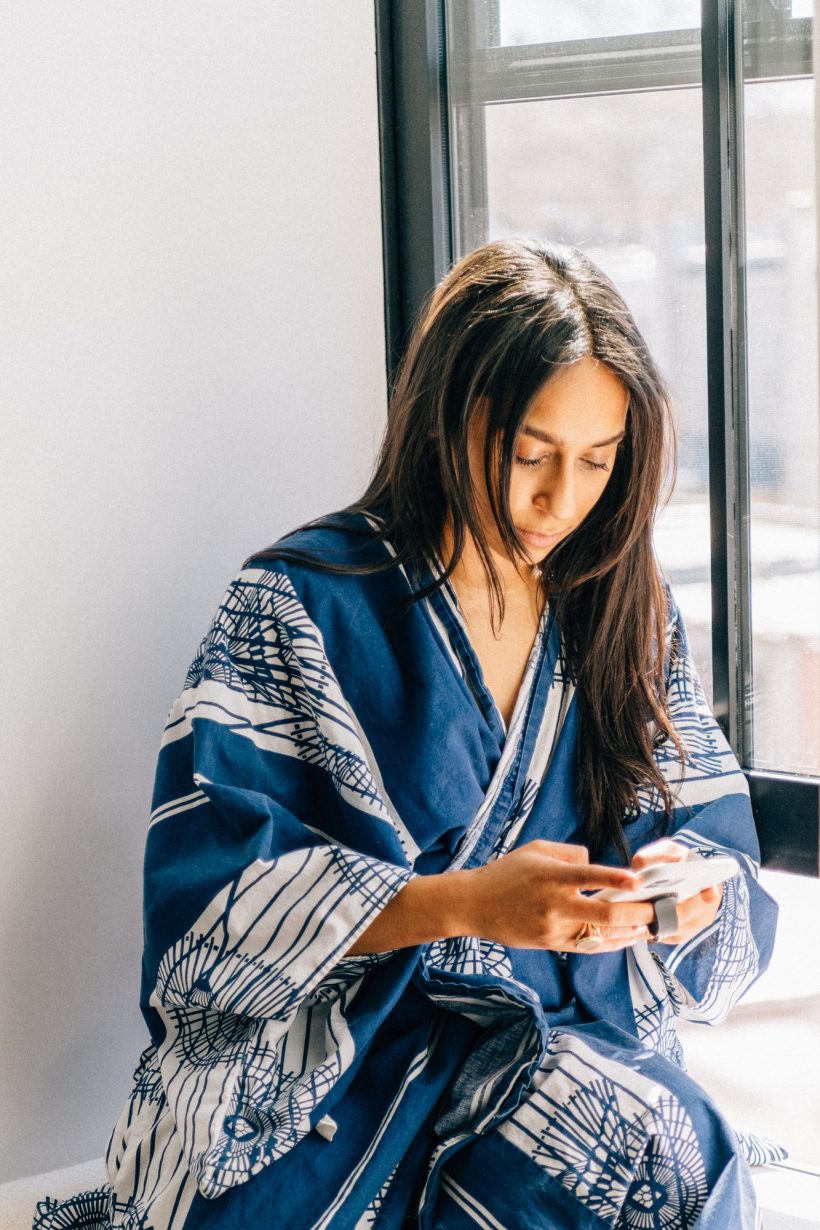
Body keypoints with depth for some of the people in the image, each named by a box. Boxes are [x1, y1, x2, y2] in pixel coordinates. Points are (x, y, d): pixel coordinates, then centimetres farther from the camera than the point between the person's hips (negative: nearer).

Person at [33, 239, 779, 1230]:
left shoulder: (633, 618, 12)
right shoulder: (299, 604, -2)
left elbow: (715, 847, 12)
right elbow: (212, 892, -11)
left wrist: (681, 891, -14)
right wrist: (466, 903, -24)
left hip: (574, 1046, 4)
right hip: (328, 1065, -4)